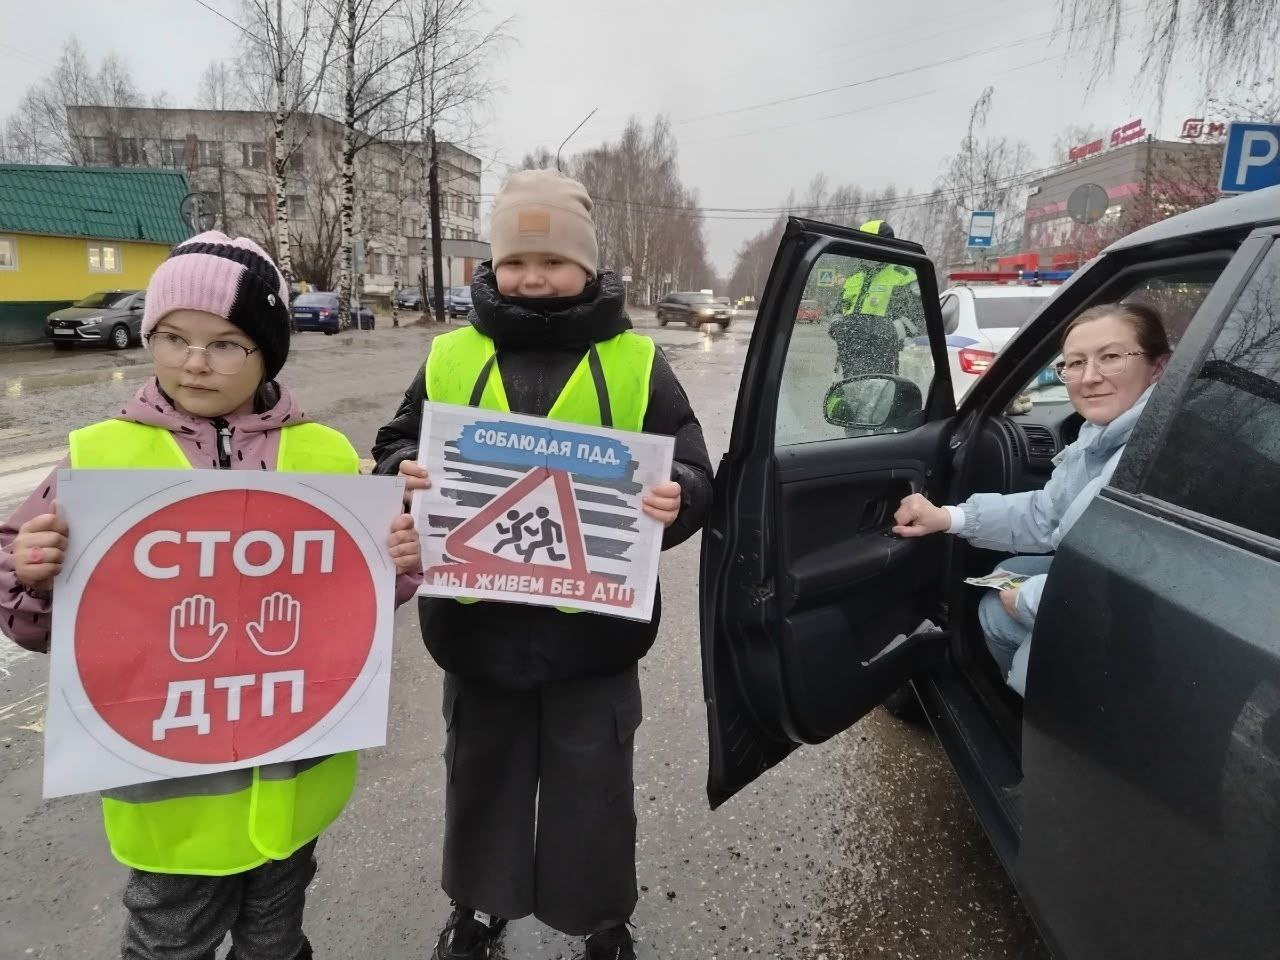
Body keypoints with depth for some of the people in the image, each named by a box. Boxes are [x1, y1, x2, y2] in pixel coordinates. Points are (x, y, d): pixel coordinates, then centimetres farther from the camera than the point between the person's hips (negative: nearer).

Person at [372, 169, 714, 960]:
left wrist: (675, 500, -25)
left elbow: (694, 477, -2)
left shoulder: (636, 364, -1)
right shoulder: (451, 358, 4)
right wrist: (404, 473, -15)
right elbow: (397, 448, 9)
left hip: (594, 630, -1)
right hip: (477, 625, 2)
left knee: (593, 789, 15)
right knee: (483, 777, 22)